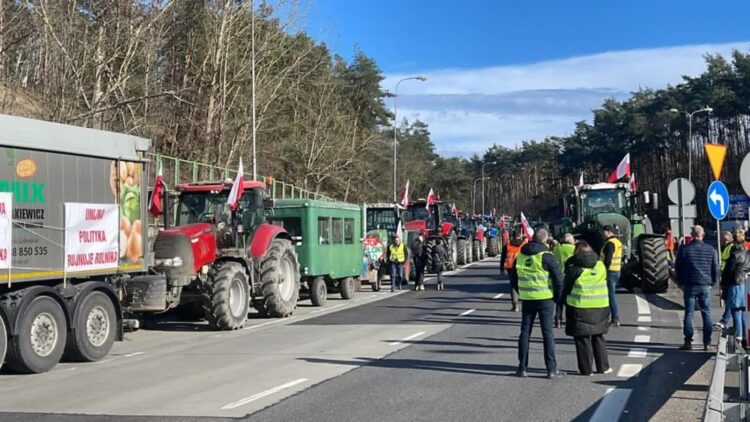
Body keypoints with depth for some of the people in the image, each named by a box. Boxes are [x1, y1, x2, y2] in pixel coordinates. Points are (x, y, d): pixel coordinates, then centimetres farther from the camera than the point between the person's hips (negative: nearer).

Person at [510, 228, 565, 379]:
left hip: (526, 299, 4)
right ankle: (551, 369, 3)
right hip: (545, 299, -4)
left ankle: (522, 368, 11)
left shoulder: (520, 256, 6)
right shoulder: (546, 256, -11)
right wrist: (557, 297, 0)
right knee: (547, 333, 2)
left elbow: (513, 280, 13)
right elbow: (559, 279, -13)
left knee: (525, 332, 11)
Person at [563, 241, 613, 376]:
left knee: (582, 339, 3)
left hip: (580, 307, -5)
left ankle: (586, 369, 4)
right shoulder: (600, 265, 7)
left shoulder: (574, 268, -8)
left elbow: (567, 288, -4)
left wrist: (565, 301, 10)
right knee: (598, 337, 16)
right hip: (601, 306, 5)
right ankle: (603, 367, 19)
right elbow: (604, 283, 15)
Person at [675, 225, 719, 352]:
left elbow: (677, 267, 1)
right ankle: (707, 344, 5)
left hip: (689, 286, -1)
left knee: (689, 314, 5)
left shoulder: (684, 249, -5)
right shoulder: (711, 250, -2)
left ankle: (688, 342, 3)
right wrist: (713, 283, 16)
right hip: (705, 286, 1)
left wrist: (682, 282, 13)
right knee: (706, 314, 6)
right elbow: (716, 269, 3)